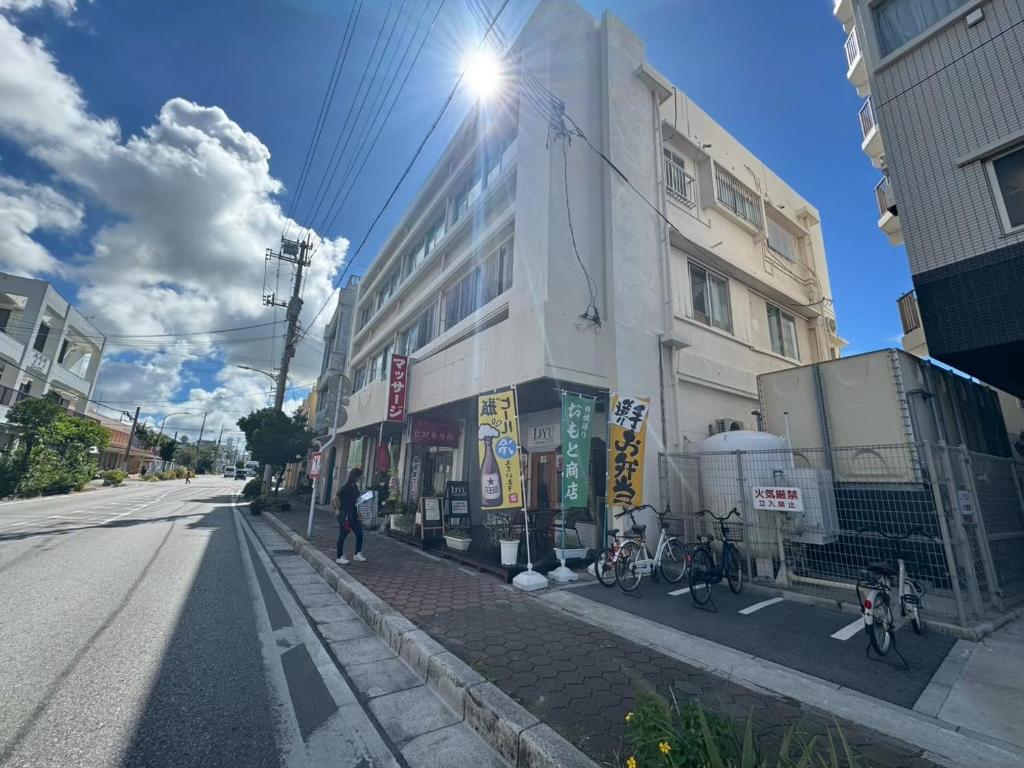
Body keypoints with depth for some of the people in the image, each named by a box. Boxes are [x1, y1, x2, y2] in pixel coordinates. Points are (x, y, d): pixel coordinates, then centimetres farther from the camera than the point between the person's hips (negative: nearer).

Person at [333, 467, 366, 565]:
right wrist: (337, 509, -12)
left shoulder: (355, 486, 7)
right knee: (342, 536, 4)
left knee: (359, 533, 6)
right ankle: (340, 557, 17)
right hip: (344, 515, -7)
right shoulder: (345, 487, -16)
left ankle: (357, 554, 19)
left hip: (353, 514, 8)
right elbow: (336, 498, -19)